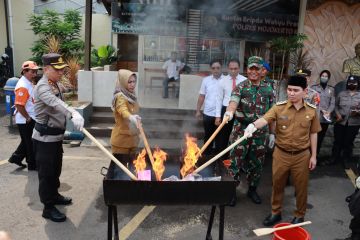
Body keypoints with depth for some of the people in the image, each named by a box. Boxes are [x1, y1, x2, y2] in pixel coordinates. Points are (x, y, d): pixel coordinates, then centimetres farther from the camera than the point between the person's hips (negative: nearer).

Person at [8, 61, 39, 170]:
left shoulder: (30, 83, 9)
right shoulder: (23, 86, -22)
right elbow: (19, 105, -27)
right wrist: (28, 118, -17)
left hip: (31, 119, 9)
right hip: (25, 121, -9)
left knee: (27, 141, 22)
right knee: (30, 143, 4)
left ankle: (16, 157, 33)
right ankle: (32, 164, 17)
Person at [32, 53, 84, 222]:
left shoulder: (54, 84, 9)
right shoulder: (42, 87, -22)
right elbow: (55, 103, -43)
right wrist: (74, 115, -57)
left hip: (56, 135, 9)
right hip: (45, 137, -9)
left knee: (56, 169, 22)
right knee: (46, 173, 1)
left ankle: (54, 195, 40)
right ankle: (48, 208, 12)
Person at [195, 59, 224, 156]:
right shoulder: (206, 80, 2)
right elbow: (201, 96, 7)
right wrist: (198, 110, 6)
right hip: (208, 113, 2)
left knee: (219, 136, 10)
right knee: (208, 135, 14)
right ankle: (207, 152, 30)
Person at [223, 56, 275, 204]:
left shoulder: (268, 90, 6)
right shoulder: (240, 87, -3)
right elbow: (233, 102, -22)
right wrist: (229, 111, -45)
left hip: (260, 132, 3)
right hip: (241, 130, -3)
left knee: (256, 163, 15)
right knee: (235, 162, 4)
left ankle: (252, 190, 34)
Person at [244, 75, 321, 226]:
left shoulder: (311, 110, -5)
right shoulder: (279, 107, -10)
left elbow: (313, 134, 3)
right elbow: (265, 119, -25)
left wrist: (313, 155, 4)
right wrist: (253, 126, -47)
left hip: (302, 155, 0)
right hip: (281, 154, 0)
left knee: (301, 187, 14)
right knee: (277, 184, 14)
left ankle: (299, 215, 37)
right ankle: (275, 212, 35)